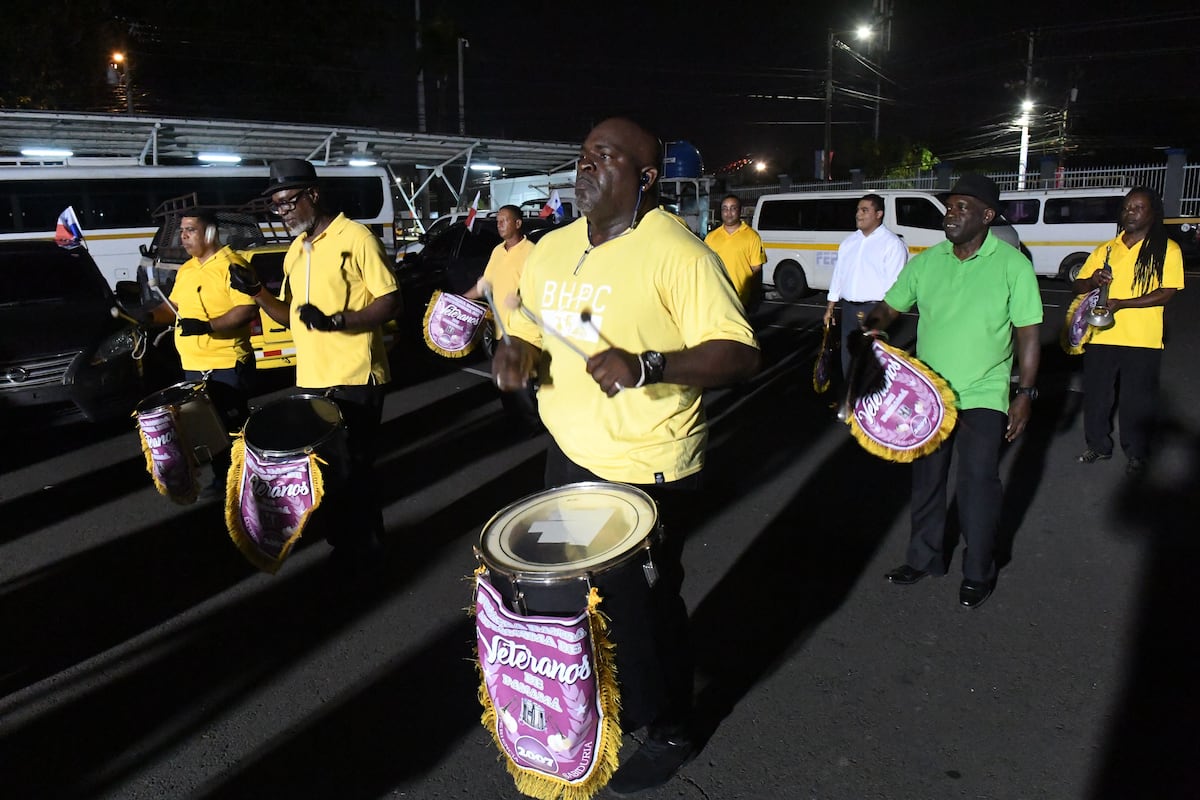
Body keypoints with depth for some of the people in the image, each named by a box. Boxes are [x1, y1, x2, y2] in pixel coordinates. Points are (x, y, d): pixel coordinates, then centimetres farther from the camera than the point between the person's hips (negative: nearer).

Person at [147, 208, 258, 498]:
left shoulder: (231, 265, -11)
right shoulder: (185, 270, 16)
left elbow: (248, 309, -20)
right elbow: (175, 306, 25)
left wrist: (208, 326, -29)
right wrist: (152, 316, 4)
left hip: (227, 365, -8)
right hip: (193, 366, 8)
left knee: (233, 427, -2)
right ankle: (221, 480, 24)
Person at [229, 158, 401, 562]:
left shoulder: (356, 238, -8)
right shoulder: (296, 250, 16)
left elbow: (391, 302, -12)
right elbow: (290, 316, 19)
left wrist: (337, 321, -25)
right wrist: (256, 292, 0)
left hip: (355, 380, -7)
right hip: (311, 381, 7)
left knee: (351, 468, 0)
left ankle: (360, 546, 17)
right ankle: (340, 538, 29)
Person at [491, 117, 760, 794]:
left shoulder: (677, 252, -17)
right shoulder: (551, 251, 6)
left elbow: (740, 355, -22)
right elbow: (529, 328, 18)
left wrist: (648, 366, -35)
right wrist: (516, 352, -5)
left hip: (646, 469, -7)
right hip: (570, 455, 7)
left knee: (644, 605, 8)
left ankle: (671, 735, 34)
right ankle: (617, 707, 45)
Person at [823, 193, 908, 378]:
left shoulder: (892, 244, -8)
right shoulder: (849, 242, 14)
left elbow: (893, 283, -14)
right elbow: (838, 274, 17)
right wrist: (830, 307, 15)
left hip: (875, 310, -7)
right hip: (848, 309, 7)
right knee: (848, 358, 13)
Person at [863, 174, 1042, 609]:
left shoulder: (1012, 264, -7)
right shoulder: (926, 261, 2)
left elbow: (1028, 332, -5)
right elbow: (889, 306, 7)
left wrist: (1026, 393, -8)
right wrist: (872, 326, -16)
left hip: (983, 396, -4)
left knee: (978, 481, -3)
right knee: (926, 476, 13)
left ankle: (978, 572, 16)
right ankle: (924, 557, 31)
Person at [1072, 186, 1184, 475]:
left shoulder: (1167, 250, -1)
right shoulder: (1105, 250, 11)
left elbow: (1166, 293, -10)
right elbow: (1076, 286, 9)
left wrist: (1120, 303, -19)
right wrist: (1093, 281, -14)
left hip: (1143, 341, -3)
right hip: (1101, 337, 3)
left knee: (1137, 401, 7)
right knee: (1096, 395, 11)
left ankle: (1136, 453, 25)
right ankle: (1099, 445, 29)